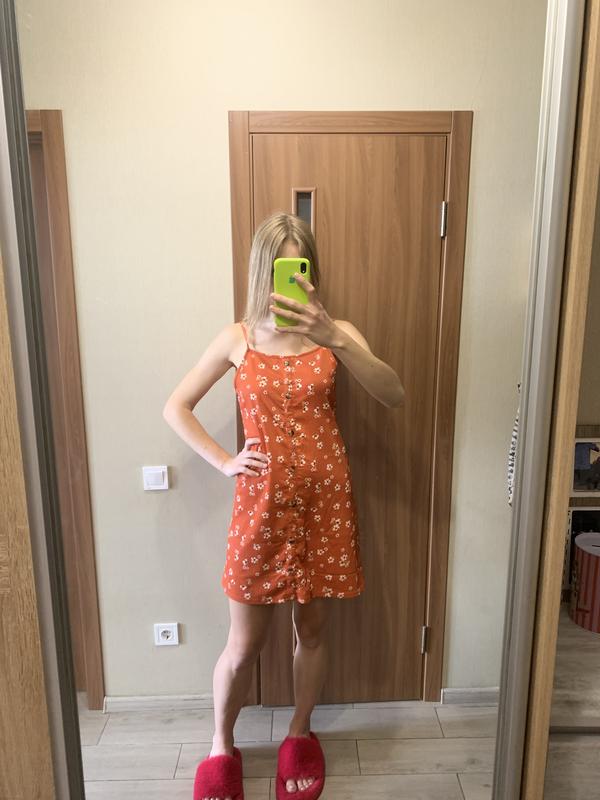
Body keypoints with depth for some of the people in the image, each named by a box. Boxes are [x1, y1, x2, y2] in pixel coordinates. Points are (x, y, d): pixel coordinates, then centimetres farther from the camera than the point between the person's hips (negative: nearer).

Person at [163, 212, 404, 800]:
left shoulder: (336, 334, -2)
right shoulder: (237, 339, -2)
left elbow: (394, 396, -18)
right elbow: (175, 407, 5)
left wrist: (334, 337, -29)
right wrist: (223, 461, -6)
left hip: (326, 504, 1)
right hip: (261, 507, 0)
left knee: (312, 630, 19)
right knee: (243, 644, 12)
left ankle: (300, 734, 46)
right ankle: (221, 746, 41)